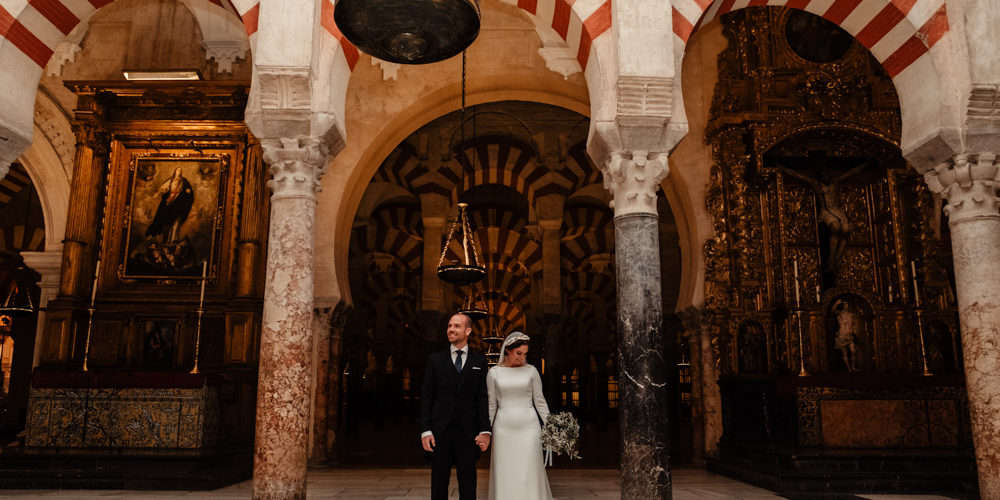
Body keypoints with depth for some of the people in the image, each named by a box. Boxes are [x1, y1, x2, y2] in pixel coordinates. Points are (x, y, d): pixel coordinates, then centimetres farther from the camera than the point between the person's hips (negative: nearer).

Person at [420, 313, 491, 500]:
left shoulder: (479, 361, 7)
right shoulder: (435, 360, 7)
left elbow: (482, 398, 3)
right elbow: (426, 398, 4)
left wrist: (485, 430, -6)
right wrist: (425, 430, -5)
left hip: (468, 432, 0)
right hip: (440, 432, 0)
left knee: (468, 485, 6)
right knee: (439, 484, 7)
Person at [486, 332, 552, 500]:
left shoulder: (531, 371, 2)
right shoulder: (494, 373, 2)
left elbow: (539, 401, 6)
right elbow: (491, 404, 7)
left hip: (528, 426, 0)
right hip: (503, 427, 0)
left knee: (530, 472, -1)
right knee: (504, 473, 3)